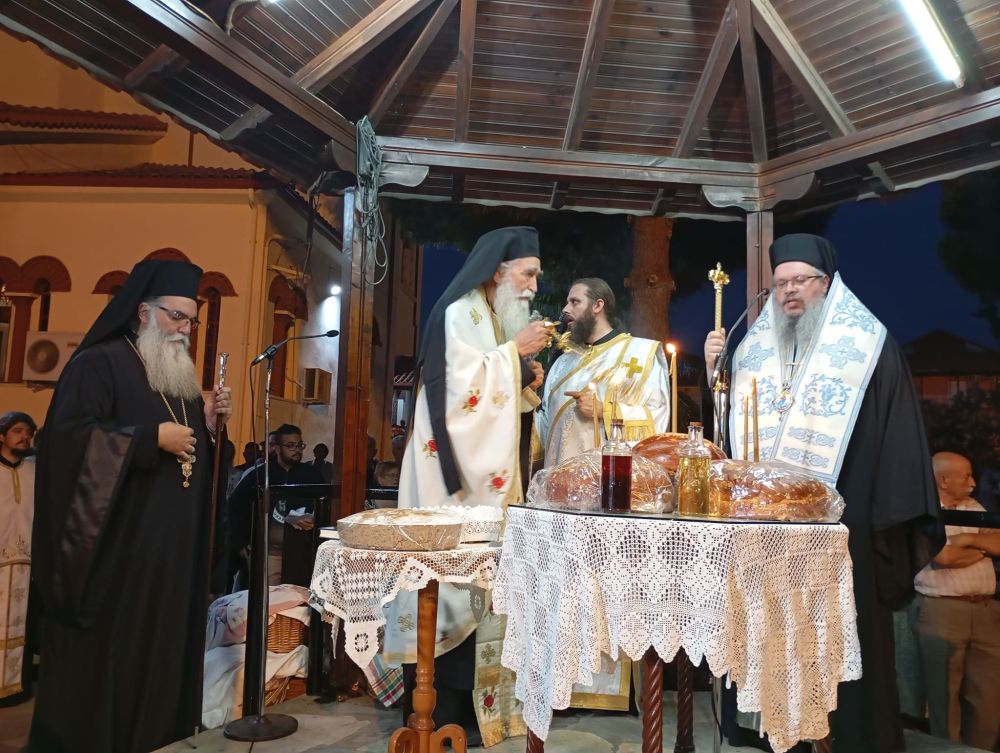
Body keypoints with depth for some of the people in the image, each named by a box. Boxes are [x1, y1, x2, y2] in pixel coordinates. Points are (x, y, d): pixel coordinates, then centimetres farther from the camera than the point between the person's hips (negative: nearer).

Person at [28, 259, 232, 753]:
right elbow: (70, 436, -19)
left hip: (173, 551, 7)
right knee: (105, 655, 2)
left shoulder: (181, 377, 16)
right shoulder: (99, 363, -7)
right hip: (115, 550, -7)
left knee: (161, 651, 13)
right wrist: (153, 436, -21)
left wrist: (210, 423, 0)